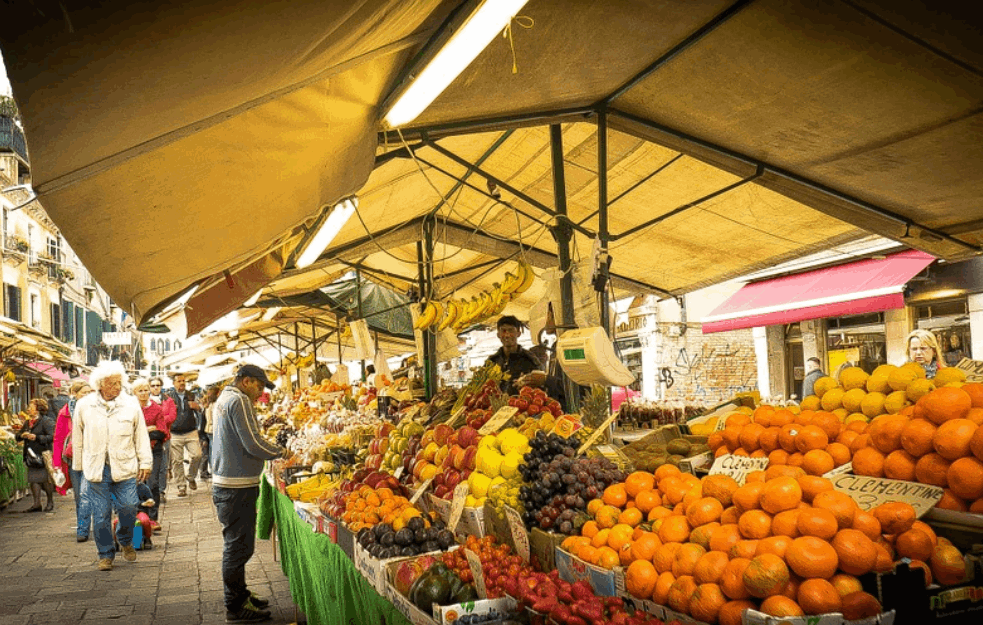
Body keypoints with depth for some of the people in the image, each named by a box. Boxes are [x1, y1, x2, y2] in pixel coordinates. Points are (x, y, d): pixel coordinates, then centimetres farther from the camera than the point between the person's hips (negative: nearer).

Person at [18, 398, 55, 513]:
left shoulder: (46, 421, -8)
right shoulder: (27, 423, 16)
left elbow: (52, 437, -16)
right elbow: (18, 435, 22)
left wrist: (36, 437, -22)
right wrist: (22, 435, -1)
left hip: (43, 455, -7)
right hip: (31, 456, 7)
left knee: (46, 479, -1)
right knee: (33, 479, 4)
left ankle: (50, 503, 11)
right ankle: (37, 503, 8)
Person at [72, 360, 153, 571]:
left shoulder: (131, 404, 2)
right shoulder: (84, 406, 2)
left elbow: (141, 435, 7)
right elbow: (78, 438, 12)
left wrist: (145, 463, 5)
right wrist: (78, 465, 16)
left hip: (124, 467, 0)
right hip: (96, 468, 0)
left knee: (129, 507, -5)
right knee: (101, 514, 3)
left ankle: (126, 540, 24)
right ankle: (106, 554, 19)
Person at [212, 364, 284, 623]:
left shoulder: (224, 398, 17)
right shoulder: (239, 401, -15)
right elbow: (253, 444, -20)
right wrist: (282, 452, -7)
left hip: (224, 483, 11)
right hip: (237, 487, -11)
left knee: (237, 544, 20)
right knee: (239, 546, -2)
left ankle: (239, 595, 31)